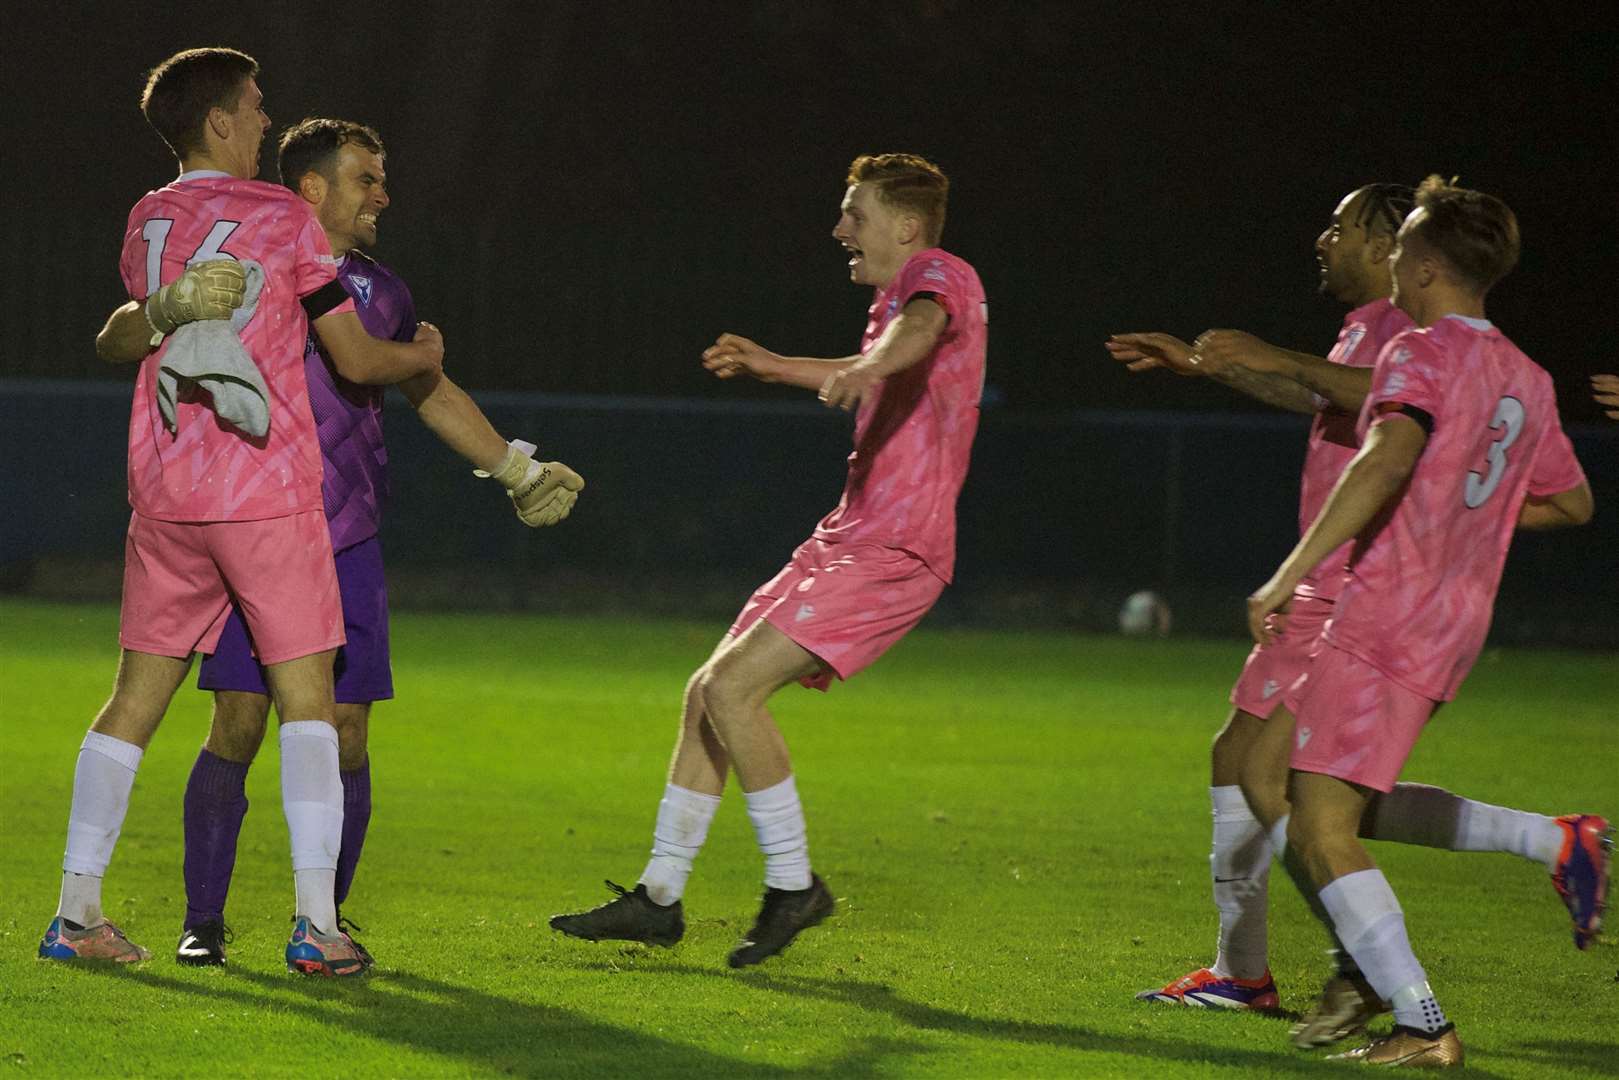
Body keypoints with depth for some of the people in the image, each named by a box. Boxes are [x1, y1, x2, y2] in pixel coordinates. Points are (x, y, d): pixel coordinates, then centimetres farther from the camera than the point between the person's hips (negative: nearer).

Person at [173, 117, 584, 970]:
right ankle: (203, 921, -1)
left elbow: (432, 393, 28)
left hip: (348, 548, 4)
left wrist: (516, 468, 27)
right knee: (237, 728, -9)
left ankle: (327, 921, 14)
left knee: (345, 733, 1)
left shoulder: (379, 293, 13)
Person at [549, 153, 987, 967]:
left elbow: (919, 329, -36)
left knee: (732, 686, -19)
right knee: (707, 695, 8)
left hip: (893, 550, -10)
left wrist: (864, 368, -57)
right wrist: (774, 367, 48)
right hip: (846, 540, 10)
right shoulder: (898, 296, 20)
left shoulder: (942, 277, -10)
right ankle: (659, 896, 15)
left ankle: (793, 883, -8)